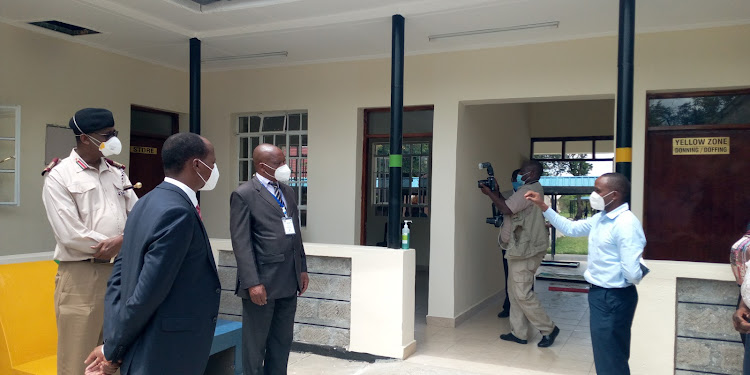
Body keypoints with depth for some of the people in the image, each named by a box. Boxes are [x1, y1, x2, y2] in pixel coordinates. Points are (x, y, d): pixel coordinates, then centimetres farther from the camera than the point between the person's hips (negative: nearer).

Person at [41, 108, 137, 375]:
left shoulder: (117, 172, 12)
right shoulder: (59, 177, -5)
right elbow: (70, 235, -14)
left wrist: (122, 240, -13)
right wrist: (114, 247, -7)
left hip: (120, 272, 5)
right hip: (81, 276, -5)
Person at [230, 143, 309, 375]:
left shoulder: (287, 191, 13)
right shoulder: (244, 195, -9)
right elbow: (241, 243, -14)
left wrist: (302, 269, 12)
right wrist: (252, 282, -19)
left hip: (289, 282, 7)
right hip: (262, 282, -7)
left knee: (283, 342, 16)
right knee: (255, 344, 9)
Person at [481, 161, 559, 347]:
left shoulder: (530, 189, -14)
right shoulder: (529, 190, 20)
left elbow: (506, 209, -20)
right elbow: (509, 208, 17)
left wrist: (489, 193, -8)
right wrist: (496, 192, 9)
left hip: (525, 250, -11)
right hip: (519, 248, 11)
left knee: (522, 293, -8)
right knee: (515, 291, 12)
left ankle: (548, 329, 3)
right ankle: (518, 333, 18)